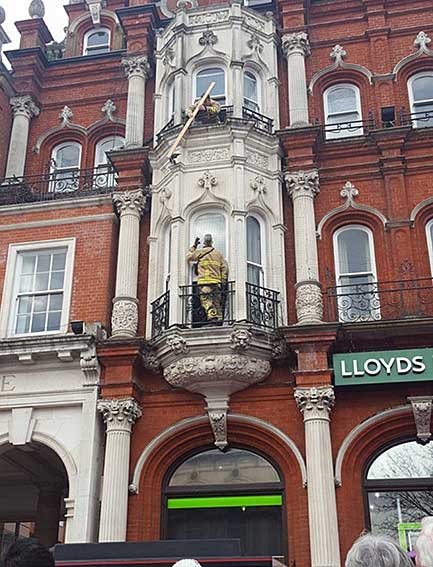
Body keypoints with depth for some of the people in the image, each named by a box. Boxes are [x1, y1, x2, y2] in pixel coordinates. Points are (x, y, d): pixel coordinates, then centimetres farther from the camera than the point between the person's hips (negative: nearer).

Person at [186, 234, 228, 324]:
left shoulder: (200, 252, 5)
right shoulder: (218, 254, 16)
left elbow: (188, 257, 18)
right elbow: (225, 268, 10)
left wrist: (194, 246, 27)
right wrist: (223, 282, 10)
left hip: (204, 282, -4)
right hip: (216, 282, 4)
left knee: (207, 302, -12)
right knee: (217, 303, 7)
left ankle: (212, 318, -28)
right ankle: (219, 319, 1)